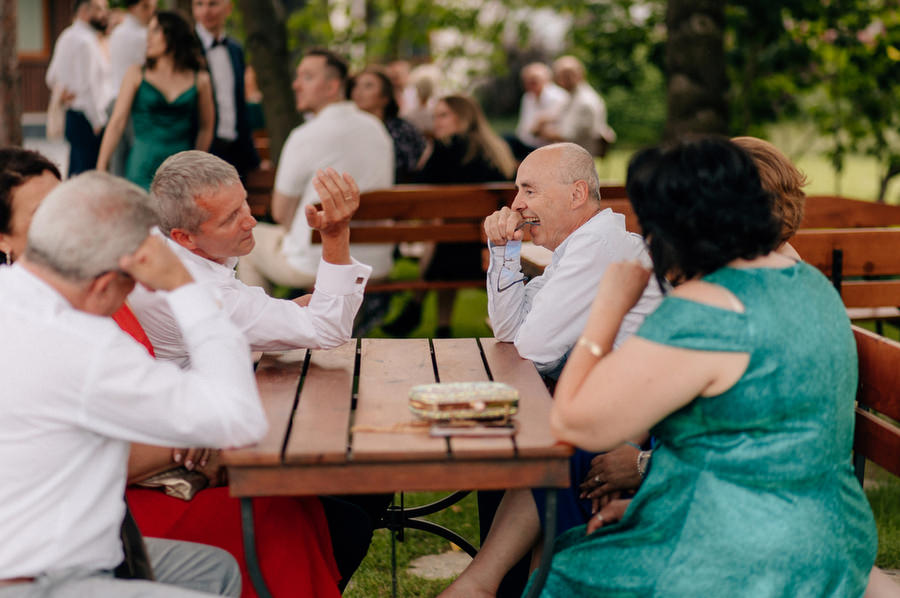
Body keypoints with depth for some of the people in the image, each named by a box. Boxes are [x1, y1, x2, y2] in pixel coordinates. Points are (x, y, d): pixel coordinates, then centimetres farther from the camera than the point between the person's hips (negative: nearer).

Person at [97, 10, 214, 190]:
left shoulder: (200, 81, 6)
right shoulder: (136, 75, 5)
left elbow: (205, 129, 14)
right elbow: (117, 123, 1)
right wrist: (100, 169, -5)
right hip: (143, 170, -1)